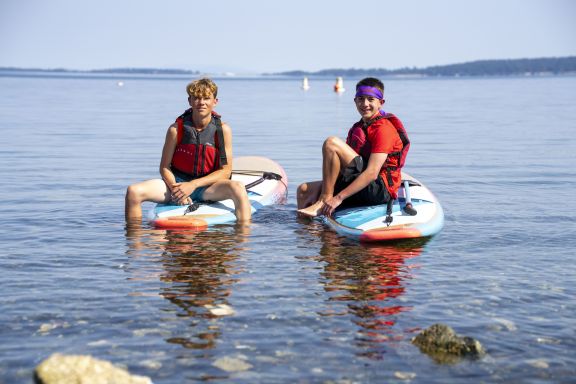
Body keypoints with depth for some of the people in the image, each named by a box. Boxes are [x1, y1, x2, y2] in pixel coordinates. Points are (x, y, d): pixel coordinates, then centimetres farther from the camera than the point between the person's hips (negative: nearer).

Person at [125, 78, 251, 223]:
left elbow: (225, 171, -6)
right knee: (133, 192, -21)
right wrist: (175, 188, -19)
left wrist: (193, 185, -16)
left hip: (207, 186, -1)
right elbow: (164, 167, 2)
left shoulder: (223, 130, -5)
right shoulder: (176, 129, -5)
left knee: (238, 188, -33)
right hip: (177, 182, 1)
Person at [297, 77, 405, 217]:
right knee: (304, 190, 1)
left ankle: (324, 201, -16)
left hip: (380, 189, -9)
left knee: (331, 143, -17)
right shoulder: (357, 128, 19)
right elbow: (339, 168, 16)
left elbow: (372, 173, -22)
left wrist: (339, 197, -25)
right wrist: (319, 191, 2)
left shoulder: (383, 129, -11)